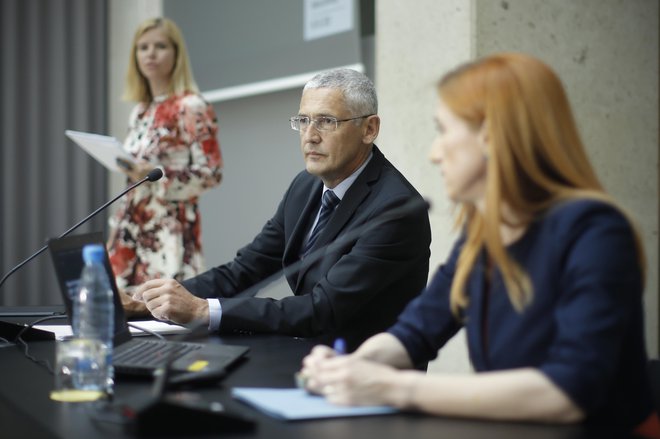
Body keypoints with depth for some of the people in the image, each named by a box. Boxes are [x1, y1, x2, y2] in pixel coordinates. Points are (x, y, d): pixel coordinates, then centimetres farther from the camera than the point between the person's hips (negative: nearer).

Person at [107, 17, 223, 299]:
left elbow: (212, 172, -11)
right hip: (134, 227, 7)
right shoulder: (140, 112, 15)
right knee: (125, 302, 1)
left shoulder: (191, 106, -6)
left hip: (170, 228, -7)